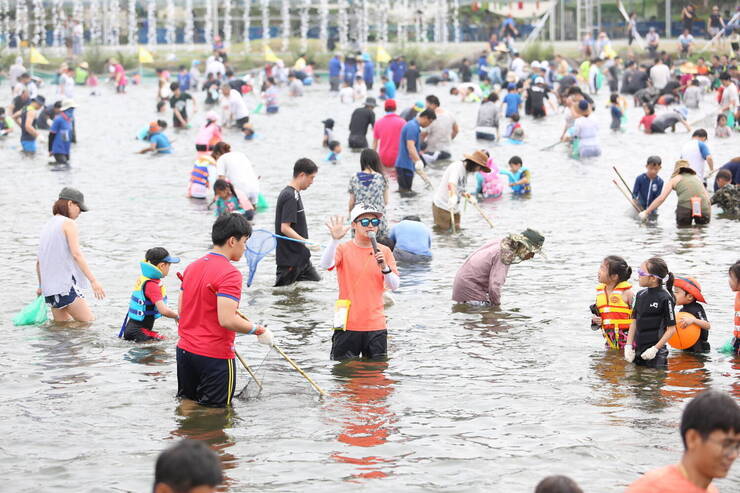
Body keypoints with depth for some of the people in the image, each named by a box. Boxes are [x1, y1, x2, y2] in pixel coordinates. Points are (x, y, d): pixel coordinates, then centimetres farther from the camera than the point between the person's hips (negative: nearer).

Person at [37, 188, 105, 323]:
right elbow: (76, 254, -17)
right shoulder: (69, 224, -6)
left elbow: (39, 261, 21)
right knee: (89, 322, -6)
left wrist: (41, 286, 32)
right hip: (65, 284, -8)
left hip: (49, 286, 8)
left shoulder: (48, 225, 18)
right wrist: (93, 281, -20)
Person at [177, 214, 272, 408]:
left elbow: (181, 310, 13)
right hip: (215, 356, -8)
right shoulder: (230, 273, -18)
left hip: (185, 350, 8)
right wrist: (258, 330, -13)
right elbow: (227, 320, -26)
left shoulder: (192, 267, 8)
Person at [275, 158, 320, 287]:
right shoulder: (291, 197, -18)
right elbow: (285, 228, -23)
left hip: (300, 257, 10)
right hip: (290, 260, -10)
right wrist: (306, 242, -26)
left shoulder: (290, 194, 14)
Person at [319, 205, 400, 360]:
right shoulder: (344, 249, -1)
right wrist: (335, 240, -33)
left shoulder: (384, 251, 7)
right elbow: (326, 265, -21)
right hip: (348, 324, -2)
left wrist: (384, 267, -15)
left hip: (376, 325, 2)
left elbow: (394, 286, 3)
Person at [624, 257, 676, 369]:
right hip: (638, 351, 7)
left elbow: (671, 329, -11)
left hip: (656, 354, -7)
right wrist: (629, 346, 3)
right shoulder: (641, 295, 8)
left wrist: (655, 348, -16)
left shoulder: (665, 298, -12)